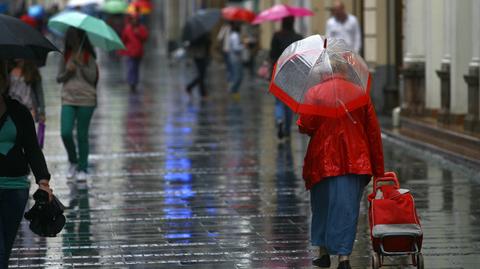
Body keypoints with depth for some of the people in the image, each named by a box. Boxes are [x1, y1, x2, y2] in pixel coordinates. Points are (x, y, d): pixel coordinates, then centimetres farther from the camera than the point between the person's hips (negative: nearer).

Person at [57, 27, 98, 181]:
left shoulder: (88, 56, 1)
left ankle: (83, 168, 12)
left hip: (86, 100, -2)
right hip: (68, 99, 2)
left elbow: (92, 77, -6)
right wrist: (68, 72, -9)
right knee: (65, 133, -8)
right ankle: (73, 162, 16)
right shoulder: (66, 56, 8)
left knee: (82, 135, 2)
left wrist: (81, 64, -16)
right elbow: (59, 78, 10)